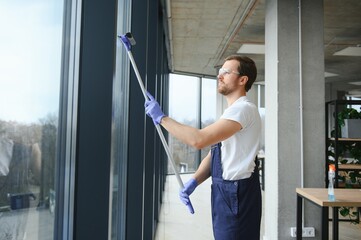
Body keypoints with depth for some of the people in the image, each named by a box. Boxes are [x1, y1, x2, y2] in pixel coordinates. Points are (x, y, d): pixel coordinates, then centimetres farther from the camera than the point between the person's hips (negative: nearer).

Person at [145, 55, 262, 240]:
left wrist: (161, 118, -18)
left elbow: (199, 139, -27)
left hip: (236, 193, -9)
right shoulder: (232, 112, 17)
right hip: (225, 190, 9)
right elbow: (214, 153, 13)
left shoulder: (243, 108, -17)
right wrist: (194, 181, -1)